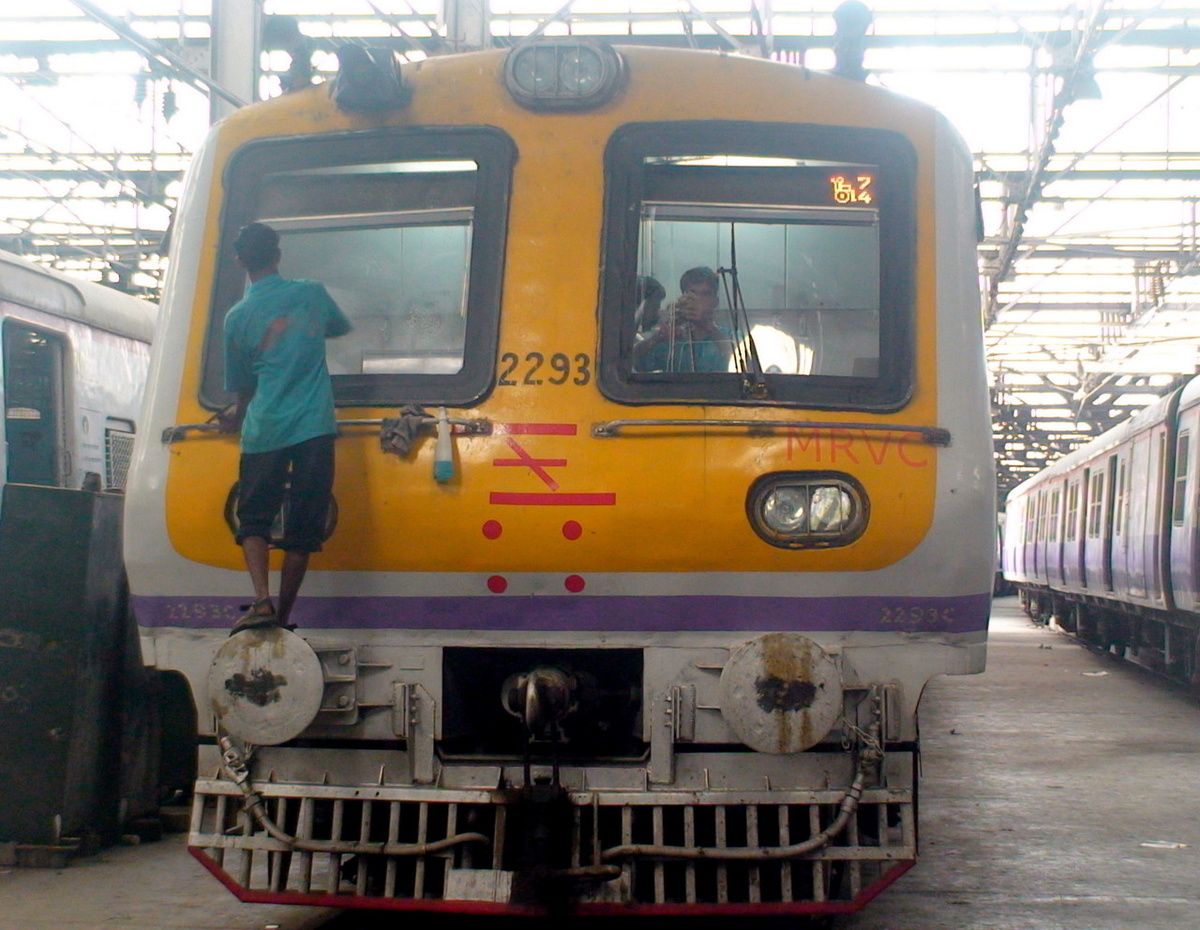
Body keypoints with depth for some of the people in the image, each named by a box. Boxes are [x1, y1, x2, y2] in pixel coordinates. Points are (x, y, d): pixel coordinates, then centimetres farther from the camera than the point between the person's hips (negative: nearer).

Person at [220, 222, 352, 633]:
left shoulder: (237, 317, 4)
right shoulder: (311, 294, 7)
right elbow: (341, 327, 29)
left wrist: (238, 417, 35)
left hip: (264, 431, -1)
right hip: (314, 428, 1)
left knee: (253, 520, 9)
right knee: (302, 527, 5)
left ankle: (262, 601, -12)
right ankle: (282, 617, 6)